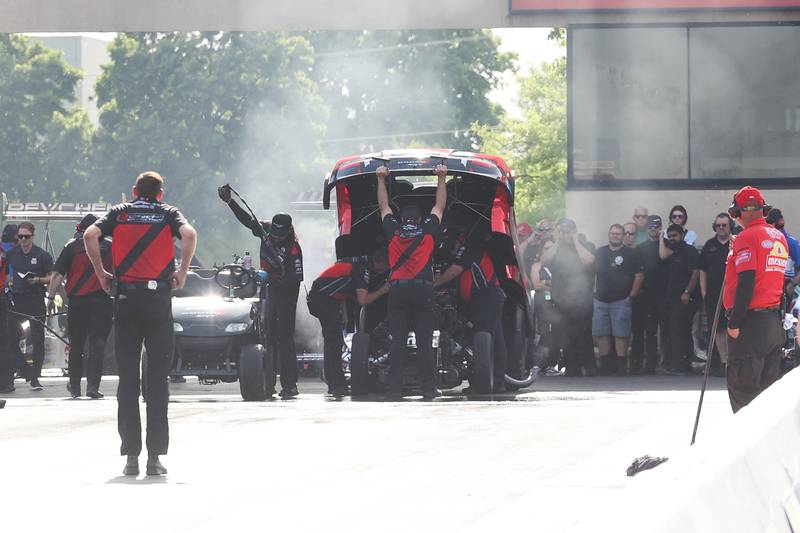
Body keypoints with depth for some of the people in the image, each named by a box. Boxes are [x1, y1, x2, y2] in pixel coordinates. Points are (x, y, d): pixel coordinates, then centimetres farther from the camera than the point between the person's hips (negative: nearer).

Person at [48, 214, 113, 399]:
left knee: (76, 344, 12)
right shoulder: (110, 247, 6)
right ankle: (93, 386, -13)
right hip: (102, 301, 0)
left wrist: (51, 297, 0)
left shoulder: (72, 246, 3)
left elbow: (58, 274, -2)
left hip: (77, 301, 0)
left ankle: (74, 385, 20)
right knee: (97, 343, -3)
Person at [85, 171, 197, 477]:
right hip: (158, 298, -1)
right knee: (158, 378, 2)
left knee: (127, 378, 5)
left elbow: (90, 235, -5)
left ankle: (131, 455, 0)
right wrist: (183, 272, -1)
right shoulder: (168, 213, 9)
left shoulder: (119, 213, 12)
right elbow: (189, 235, -11)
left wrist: (101, 273, 3)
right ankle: (155, 456, -2)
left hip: (125, 297, 1)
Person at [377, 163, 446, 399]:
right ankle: (429, 387, -3)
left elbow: (384, 207, 24)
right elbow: (439, 206, 19)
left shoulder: (393, 233, 11)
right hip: (423, 290, -1)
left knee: (397, 341, 1)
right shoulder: (428, 232, 7)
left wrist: (381, 179, 30)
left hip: (397, 290, 1)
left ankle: (395, 387, -4)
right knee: (425, 342, -1)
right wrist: (441, 178, 24)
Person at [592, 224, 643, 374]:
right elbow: (593, 272, 20)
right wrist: (595, 290, 9)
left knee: (621, 335, -7)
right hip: (600, 300, 4)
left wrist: (631, 296, -7)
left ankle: (620, 366, -4)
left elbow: (639, 275, -3)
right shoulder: (600, 252, 12)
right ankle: (605, 366, 11)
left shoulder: (630, 254, -1)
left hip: (621, 301, -4)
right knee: (601, 334, 4)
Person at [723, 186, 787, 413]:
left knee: (741, 386, -6)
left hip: (751, 320, -8)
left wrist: (734, 322, -15)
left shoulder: (747, 237, -12)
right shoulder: (780, 237, 12)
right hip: (775, 323, 8)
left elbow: (746, 283, -18)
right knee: (768, 386, 11)